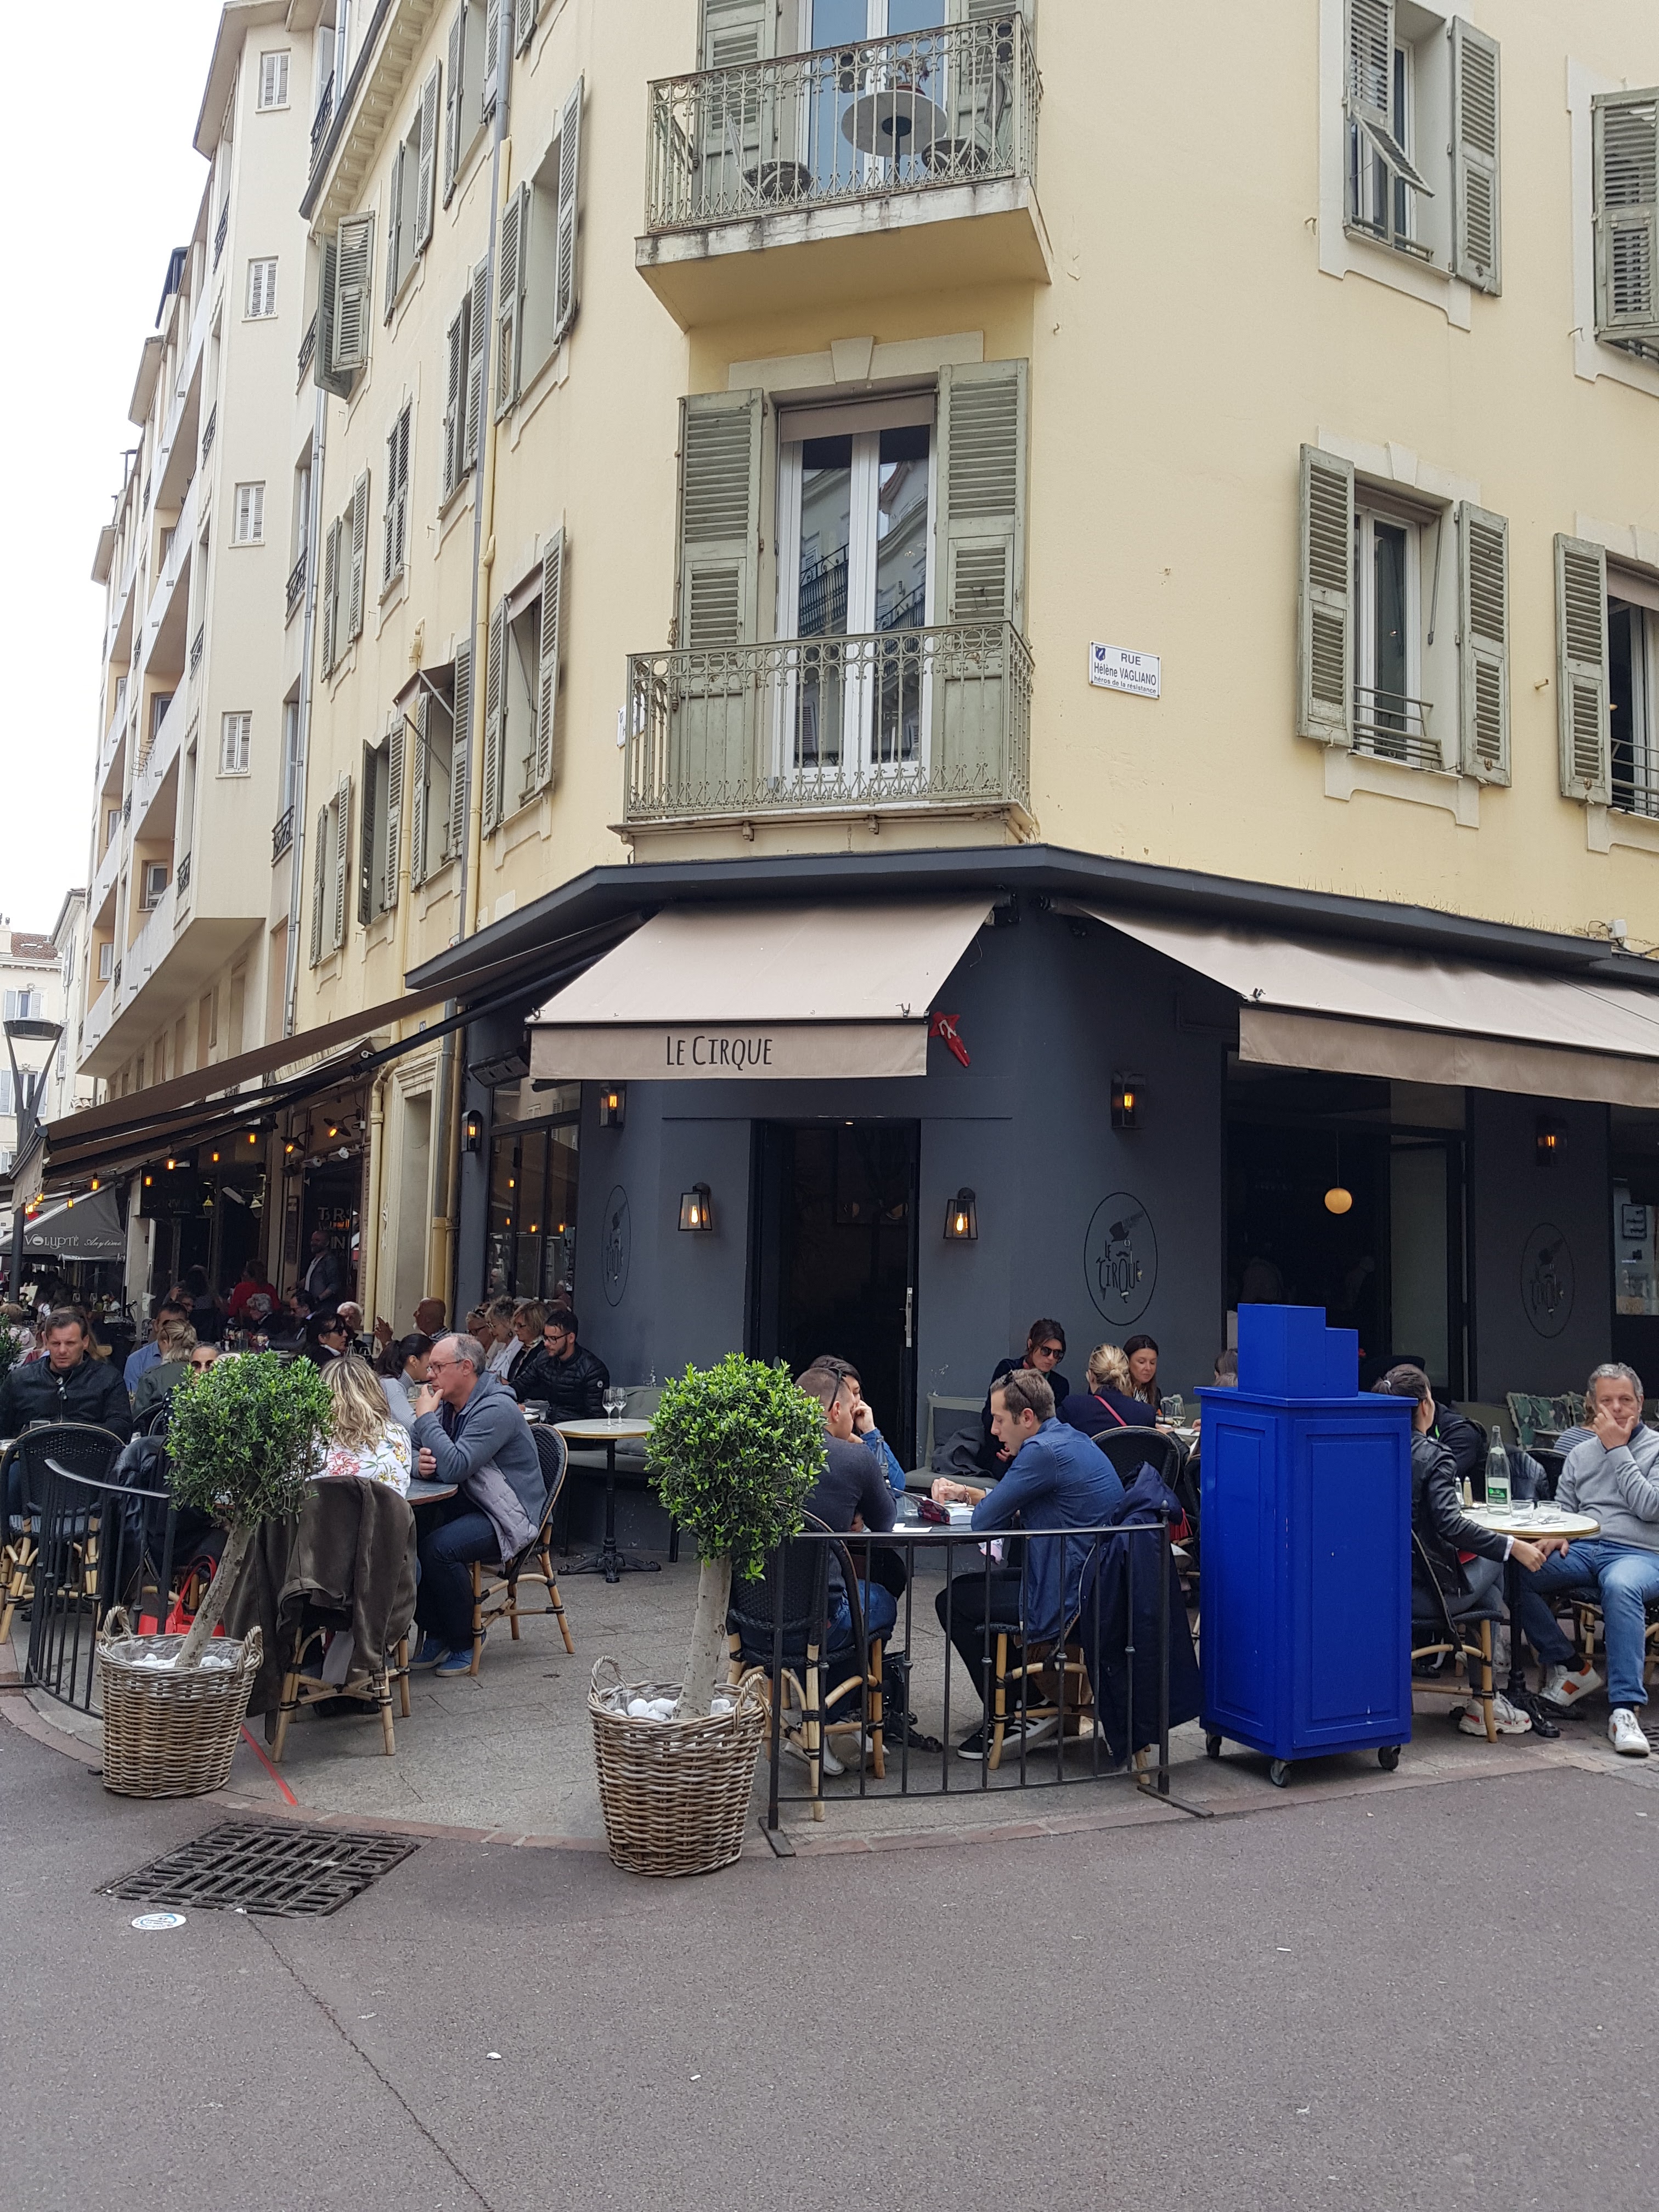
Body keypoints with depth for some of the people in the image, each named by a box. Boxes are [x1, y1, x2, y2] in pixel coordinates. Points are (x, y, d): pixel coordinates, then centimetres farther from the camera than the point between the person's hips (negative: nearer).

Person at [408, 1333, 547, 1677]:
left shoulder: (496, 1410, -20)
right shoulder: (447, 1405, 8)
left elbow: (454, 1468, -30)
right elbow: (412, 1451, 10)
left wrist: (426, 1417, -20)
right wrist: (421, 1462, -16)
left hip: (506, 1517, -8)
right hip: (464, 1505, 8)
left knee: (438, 1548, -31)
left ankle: (463, 1643, -9)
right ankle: (434, 1633, -1)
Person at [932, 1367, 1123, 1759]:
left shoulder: (1043, 1451, -20)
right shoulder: (1068, 1439, 12)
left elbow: (986, 1520, -16)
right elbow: (1011, 1506, 22)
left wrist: (977, 1500, 5)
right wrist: (966, 1492, 11)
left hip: (1068, 1601, -10)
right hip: (1093, 1585, 10)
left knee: (953, 1601, 5)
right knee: (981, 1584, 26)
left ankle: (1012, 1719, 10)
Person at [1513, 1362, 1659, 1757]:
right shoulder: (1580, 1455, 23)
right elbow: (1562, 1509, 22)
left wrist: (1618, 1449, -5)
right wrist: (1555, 1536, -1)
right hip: (1581, 1550, 5)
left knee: (1620, 1586, -42)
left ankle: (1624, 1708, -43)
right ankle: (1568, 1669, -9)